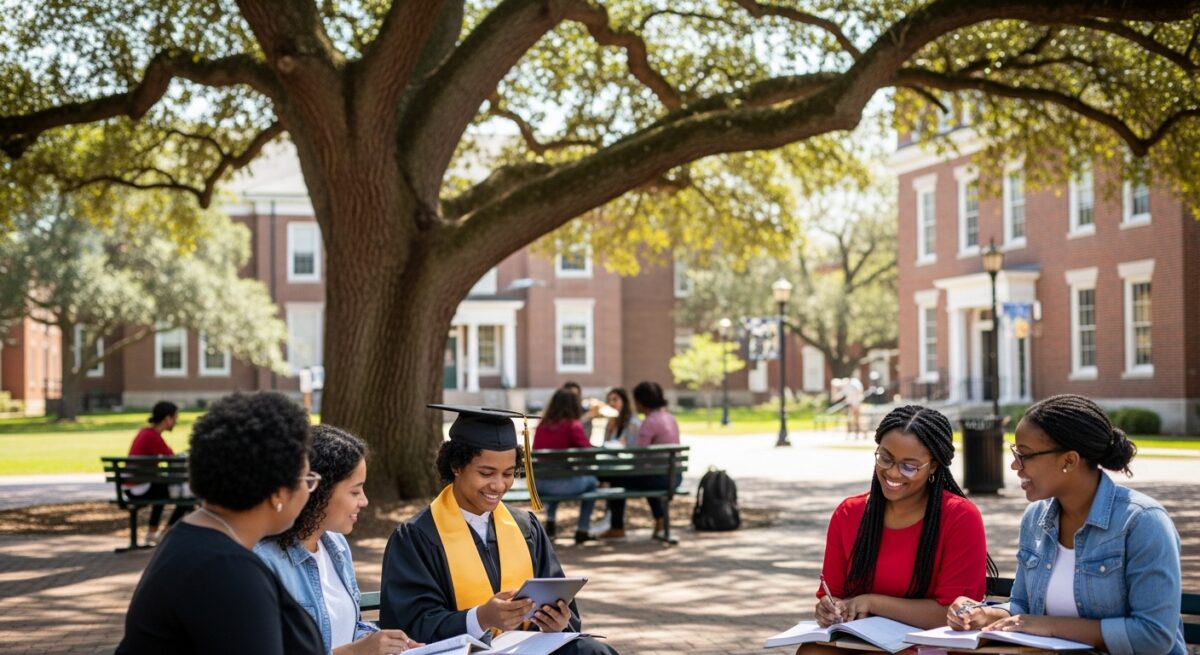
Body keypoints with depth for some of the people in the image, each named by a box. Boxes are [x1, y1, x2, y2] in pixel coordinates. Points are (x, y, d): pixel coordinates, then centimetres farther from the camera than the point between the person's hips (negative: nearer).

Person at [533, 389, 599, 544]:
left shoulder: (542, 425, 8)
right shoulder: (573, 425, -7)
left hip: (538, 485, 5)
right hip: (564, 484, -5)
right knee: (592, 481, 26)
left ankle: (549, 522, 29)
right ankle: (582, 530, 24)